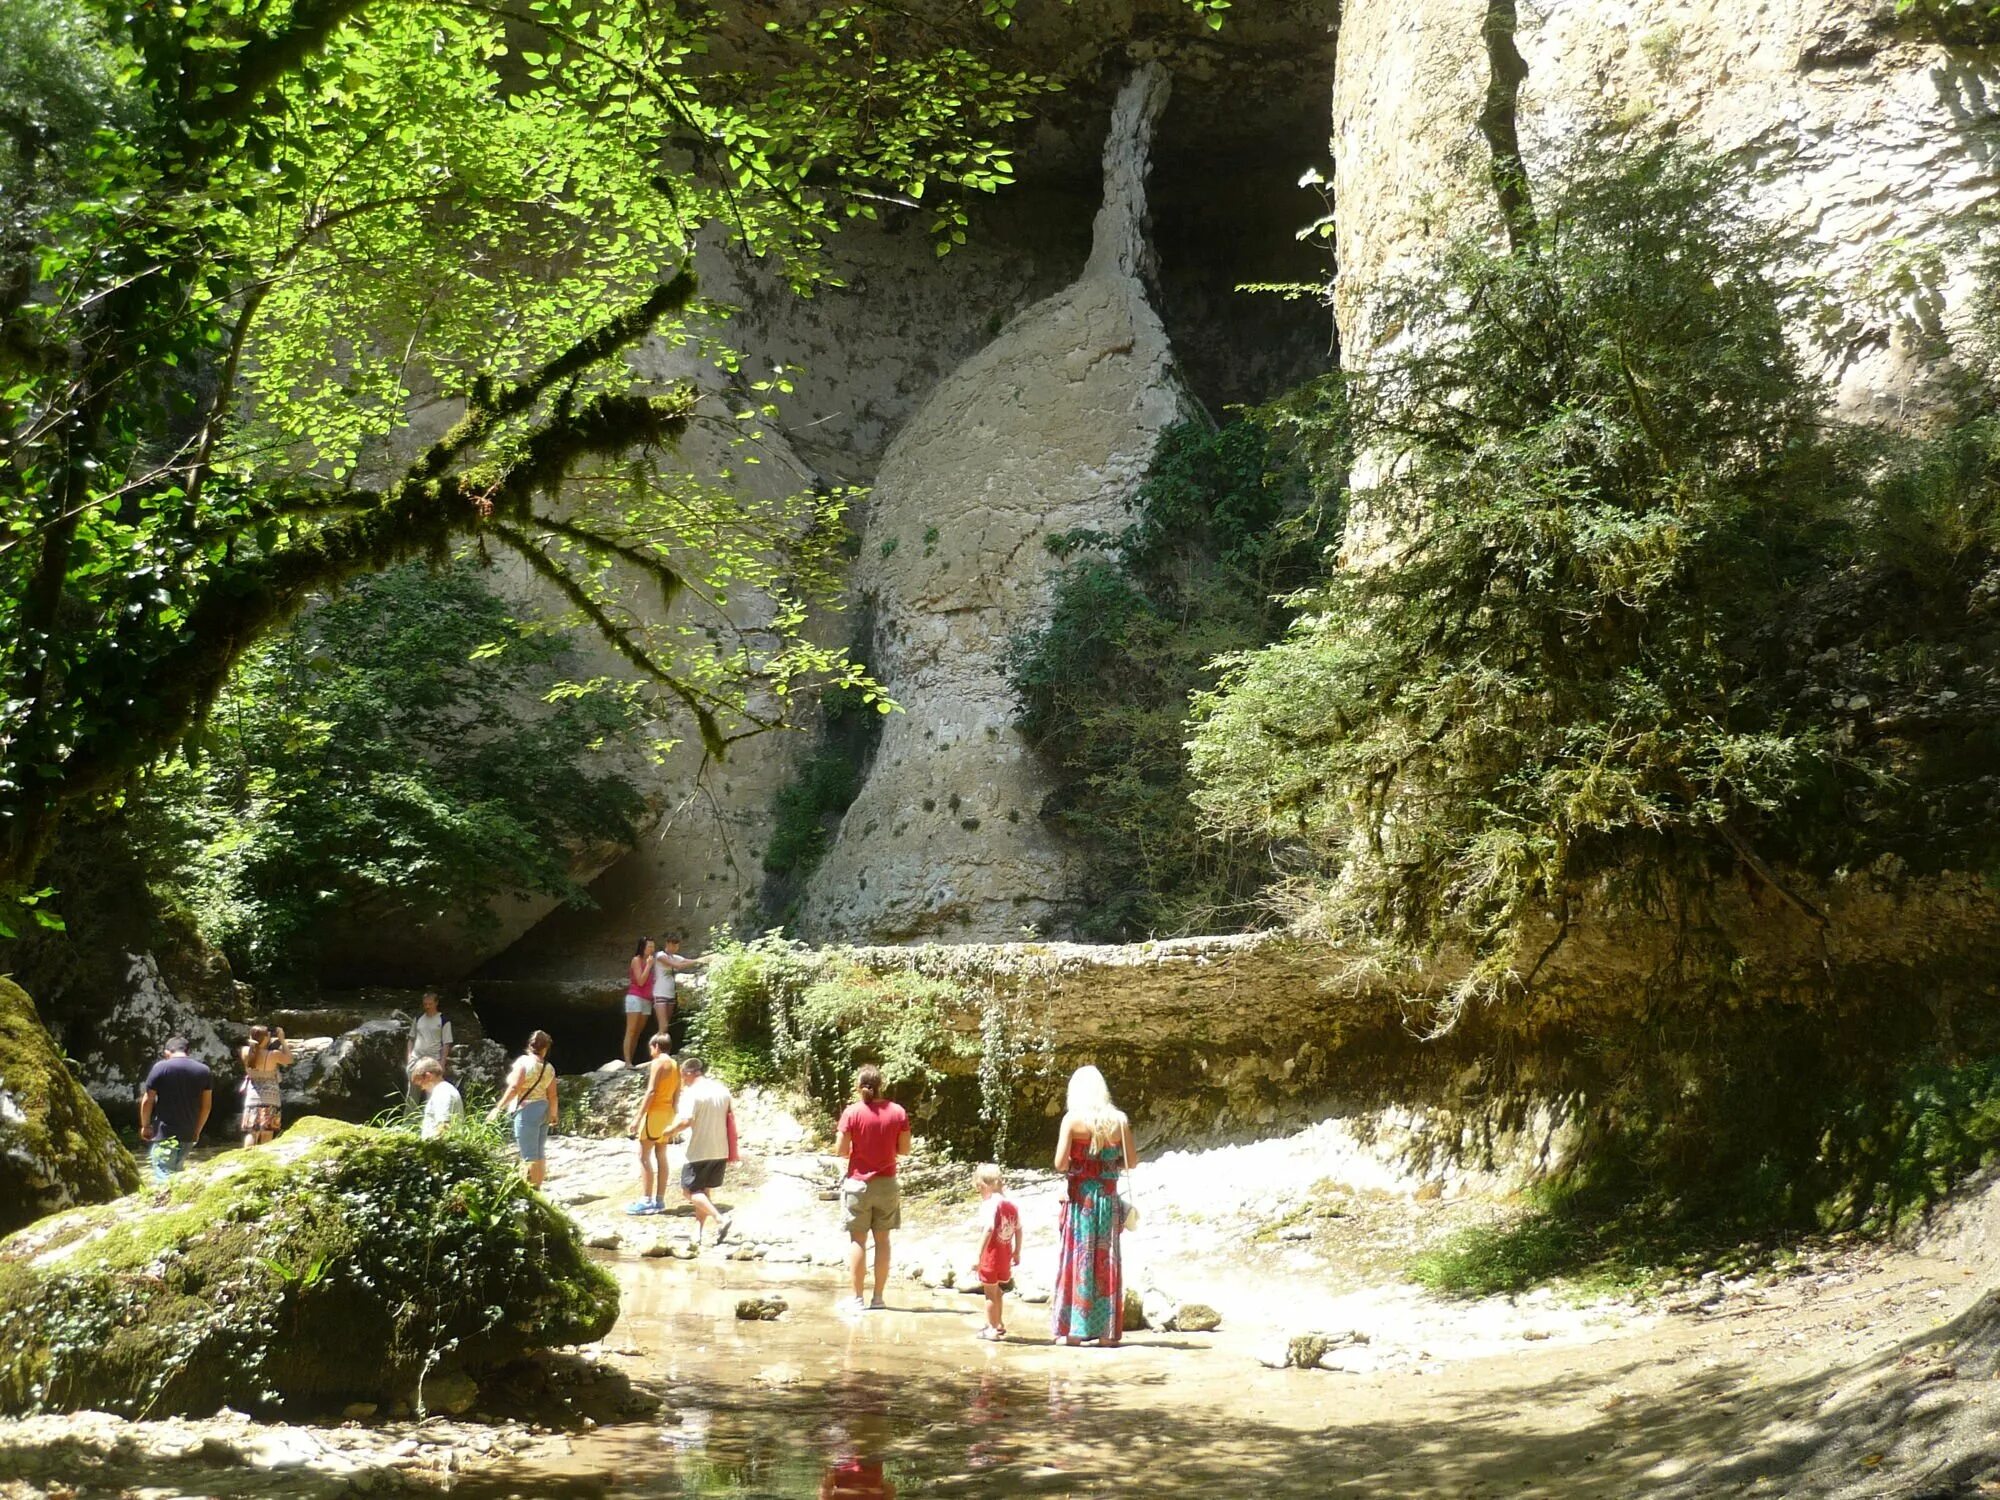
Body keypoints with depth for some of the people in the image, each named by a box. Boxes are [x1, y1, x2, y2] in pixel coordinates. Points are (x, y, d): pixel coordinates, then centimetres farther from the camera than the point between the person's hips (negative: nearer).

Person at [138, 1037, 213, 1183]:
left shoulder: (161, 1067, -5)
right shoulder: (204, 1070, 6)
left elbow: (147, 1101, -4)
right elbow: (206, 1105, 8)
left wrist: (145, 1126, 8)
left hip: (165, 1133, -4)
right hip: (189, 1134, 4)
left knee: (163, 1176, -6)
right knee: (177, 1173, 17)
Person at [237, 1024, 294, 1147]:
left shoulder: (246, 1052, -4)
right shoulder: (274, 1055, -15)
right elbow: (289, 1059, 2)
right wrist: (282, 1040, 3)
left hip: (252, 1097, 3)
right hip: (270, 1097, -3)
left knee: (252, 1132, 6)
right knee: (267, 1134, 5)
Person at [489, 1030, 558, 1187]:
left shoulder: (524, 1061, -11)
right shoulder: (549, 1068, 5)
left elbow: (514, 1088, -19)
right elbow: (552, 1095, 9)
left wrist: (498, 1107, -14)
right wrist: (553, 1114, 25)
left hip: (527, 1111, -7)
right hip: (543, 1110, 7)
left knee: (529, 1156, -5)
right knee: (539, 1154, 14)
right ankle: (536, 1188, 22)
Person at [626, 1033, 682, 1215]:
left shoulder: (658, 1063, -11)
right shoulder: (675, 1065, 14)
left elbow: (651, 1092, -18)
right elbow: (676, 1095, 14)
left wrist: (638, 1116, -17)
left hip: (655, 1112, -9)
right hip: (668, 1113, 9)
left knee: (644, 1156, -7)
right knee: (661, 1156, 9)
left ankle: (646, 1201, -11)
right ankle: (660, 1200, 9)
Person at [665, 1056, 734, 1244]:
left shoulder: (692, 1092, -13)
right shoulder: (722, 1090, 9)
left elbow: (686, 1121, -25)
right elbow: (732, 1119, 13)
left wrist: (672, 1132, -6)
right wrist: (731, 1153, 21)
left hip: (699, 1151, -7)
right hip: (721, 1151, 7)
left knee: (689, 1191, 2)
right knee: (704, 1191, 17)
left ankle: (720, 1218, -14)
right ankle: (697, 1232, 15)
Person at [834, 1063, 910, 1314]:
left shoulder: (853, 1112, -10)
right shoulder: (897, 1112, -3)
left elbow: (840, 1150, -10)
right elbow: (904, 1150, 0)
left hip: (859, 1182, -2)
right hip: (887, 1184, 2)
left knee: (857, 1239, 4)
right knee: (882, 1239, 10)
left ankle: (856, 1298, 6)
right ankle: (878, 1297, 14)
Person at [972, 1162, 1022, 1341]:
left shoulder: (990, 1204, -19)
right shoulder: (1011, 1204, 4)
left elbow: (988, 1230, -27)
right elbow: (1018, 1230, 9)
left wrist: (978, 1255, -24)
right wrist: (1017, 1252, 20)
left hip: (991, 1254, -7)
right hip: (1006, 1255, 7)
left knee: (990, 1293, 6)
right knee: (997, 1290, 24)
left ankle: (992, 1329, 11)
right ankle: (999, 1324, 34)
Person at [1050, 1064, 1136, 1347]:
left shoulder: (1072, 1118, -9)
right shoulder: (1119, 1120, 0)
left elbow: (1060, 1163, -14)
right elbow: (1132, 1162, 3)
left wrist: (1072, 1166, 7)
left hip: (1080, 1195, -3)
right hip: (1108, 1195, 3)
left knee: (1077, 1259, 4)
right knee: (1106, 1262, 8)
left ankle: (1074, 1331, 4)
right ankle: (1106, 1332, 10)